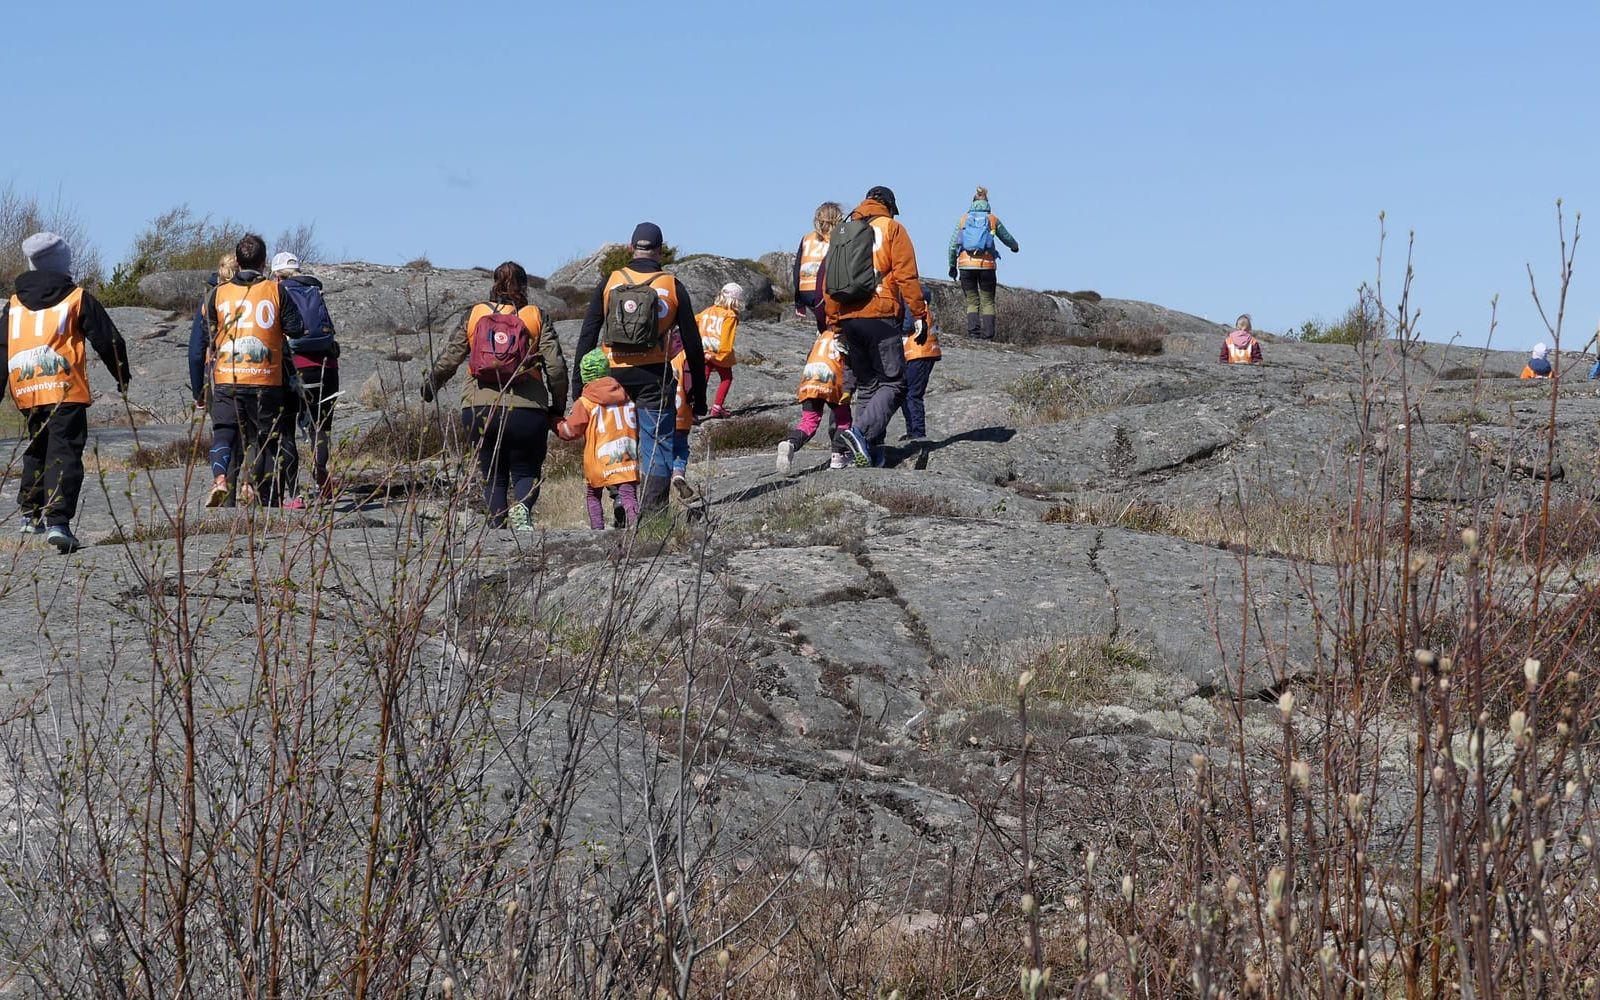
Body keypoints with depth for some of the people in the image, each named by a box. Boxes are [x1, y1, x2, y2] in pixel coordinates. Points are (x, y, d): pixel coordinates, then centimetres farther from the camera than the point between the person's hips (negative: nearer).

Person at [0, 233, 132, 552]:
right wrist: (123, 377, 16)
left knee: (37, 449, 25)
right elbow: (107, 339, 2)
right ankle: (57, 520, -22)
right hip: (65, 392, -5)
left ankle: (31, 514, 30)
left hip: (26, 392, 5)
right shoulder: (77, 298, 1)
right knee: (64, 454, -7)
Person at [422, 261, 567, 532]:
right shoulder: (537, 317, 4)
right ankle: (521, 508, -21)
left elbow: (448, 359, 10)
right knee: (526, 473, 11)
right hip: (526, 411, -1)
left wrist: (429, 386, 28)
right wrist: (557, 406, 10)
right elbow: (556, 367, -3)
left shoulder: (475, 315, 8)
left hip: (478, 409, 2)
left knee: (493, 477, 14)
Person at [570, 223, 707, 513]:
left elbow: (587, 335, 4)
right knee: (657, 446, 1)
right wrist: (698, 393, 11)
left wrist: (578, 384, 9)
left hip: (614, 376, 2)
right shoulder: (673, 286, 4)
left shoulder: (610, 282, 6)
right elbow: (692, 343, 6)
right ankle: (651, 511, -11)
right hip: (654, 377, -2)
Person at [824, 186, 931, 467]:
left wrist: (834, 323, 21)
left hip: (847, 318, 6)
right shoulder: (891, 228, 2)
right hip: (879, 317, -6)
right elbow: (906, 276, -6)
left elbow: (828, 283, 17)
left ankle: (872, 453, 5)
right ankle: (861, 432, -28)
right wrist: (920, 315, -4)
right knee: (893, 384, -6)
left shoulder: (842, 231, 19)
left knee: (866, 386, 13)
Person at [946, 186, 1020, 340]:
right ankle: (988, 336, -1)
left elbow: (953, 244, 9)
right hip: (986, 264, -1)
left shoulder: (964, 219, 10)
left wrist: (952, 266, 19)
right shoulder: (993, 220, 8)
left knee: (972, 301, 9)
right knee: (988, 302, 8)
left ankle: (973, 332, -7)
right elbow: (1008, 239, 22)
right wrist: (1015, 247, 45)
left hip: (966, 264, 1)